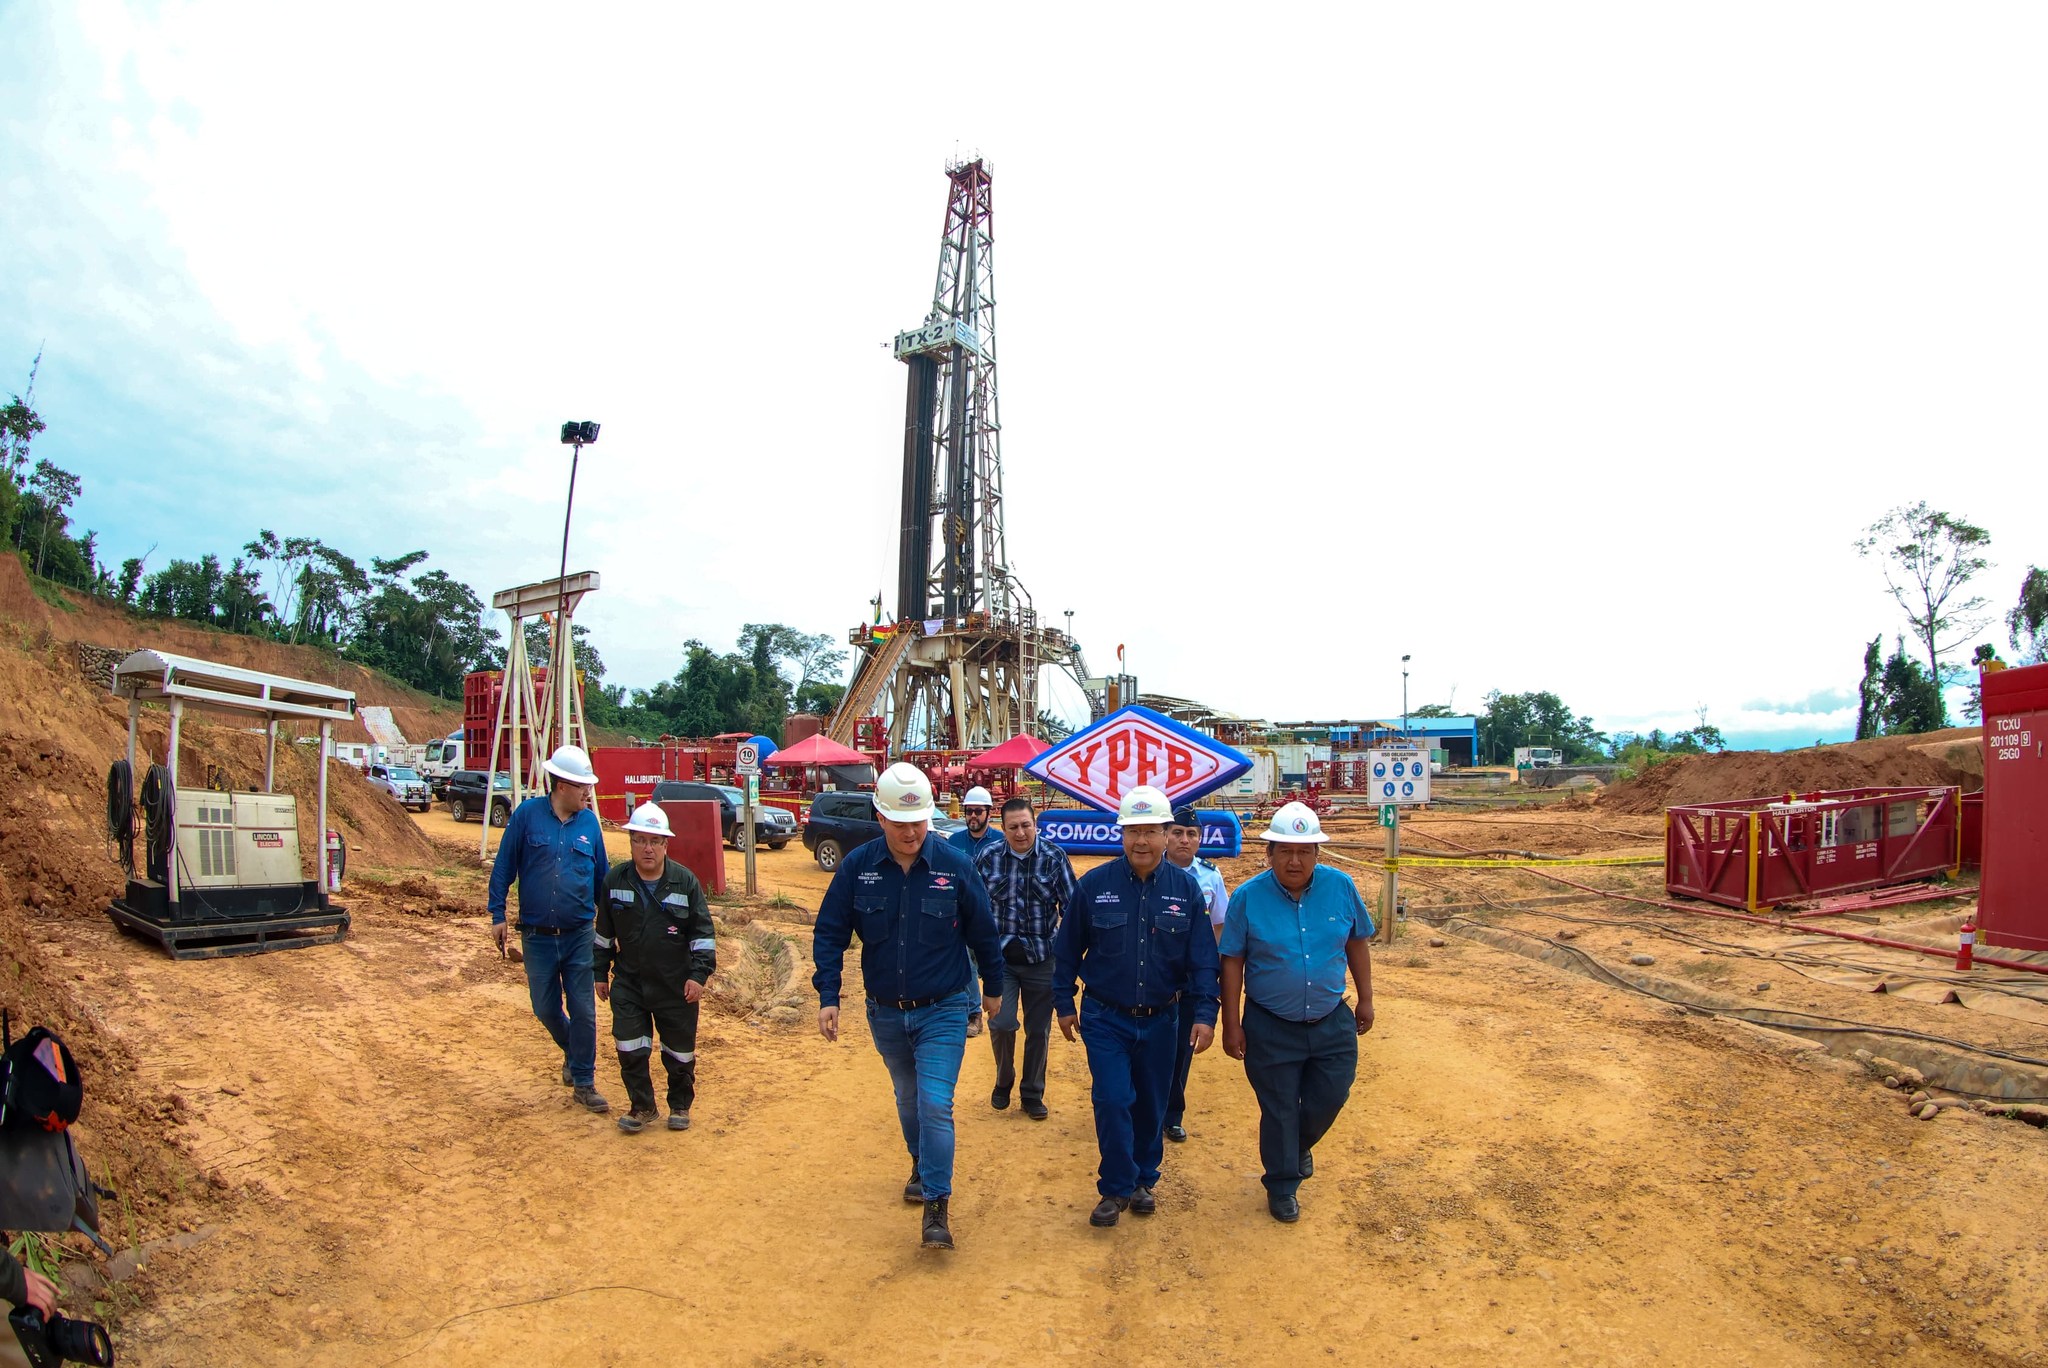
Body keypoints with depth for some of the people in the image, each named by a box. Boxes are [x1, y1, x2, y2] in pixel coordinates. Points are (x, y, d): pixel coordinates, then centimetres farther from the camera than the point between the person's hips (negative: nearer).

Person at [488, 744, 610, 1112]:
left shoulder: (589, 822, 1)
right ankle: (574, 1054, 39)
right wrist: (498, 915, -3)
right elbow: (502, 867, 0)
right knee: (546, 1009, 11)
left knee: (583, 1010, 1)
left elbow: (602, 876, 11)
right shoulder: (527, 815, -5)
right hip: (537, 936, 0)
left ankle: (584, 1082, 14)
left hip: (580, 935, 1)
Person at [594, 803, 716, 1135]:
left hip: (677, 986, -1)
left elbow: (703, 932, -4)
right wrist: (600, 972, 11)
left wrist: (699, 973, -11)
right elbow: (603, 932, 10)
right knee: (630, 1050, 0)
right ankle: (643, 1108, 20)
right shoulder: (615, 881, -2)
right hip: (629, 983, 2)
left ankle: (680, 1106, 31)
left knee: (680, 1051, 10)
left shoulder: (685, 881, -8)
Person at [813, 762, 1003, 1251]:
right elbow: (829, 934, -3)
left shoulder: (954, 866, -14)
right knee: (908, 1098, 21)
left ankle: (937, 1206, 2)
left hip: (942, 1011, -3)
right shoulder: (857, 867, -10)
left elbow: (983, 933, -1)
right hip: (884, 1013, 3)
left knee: (935, 1104, -11)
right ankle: (921, 1166, 46)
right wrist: (827, 998, -9)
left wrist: (993, 987, 10)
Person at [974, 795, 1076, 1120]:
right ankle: (1003, 1082, 18)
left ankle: (1033, 1094, 29)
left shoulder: (1055, 857, -7)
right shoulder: (988, 857, -5)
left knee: (1039, 1030, 10)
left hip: (1041, 958, 0)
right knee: (1002, 1023, -11)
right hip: (1000, 956, 0)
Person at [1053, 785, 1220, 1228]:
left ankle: (1144, 1180, 34)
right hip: (1105, 1019, -1)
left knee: (1151, 1106, 13)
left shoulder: (1186, 888, -6)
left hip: (1160, 1020, 2)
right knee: (1113, 1102, -7)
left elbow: (1203, 957, -4)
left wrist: (1205, 1014, -10)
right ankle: (1116, 1188, 11)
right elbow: (1067, 949, 1)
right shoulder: (1094, 885, -9)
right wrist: (1064, 1004, 4)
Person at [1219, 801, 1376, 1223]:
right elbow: (1232, 962, -9)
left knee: (1329, 1098, 13)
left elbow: (1358, 942, 6)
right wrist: (1232, 1025, -8)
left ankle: (1301, 1146, 45)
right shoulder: (1248, 896, -14)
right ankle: (1281, 1186, 31)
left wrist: (1365, 999, 9)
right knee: (1279, 1111, 9)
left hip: (1332, 1024, 3)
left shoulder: (1340, 887, -8)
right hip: (1271, 1029, -2)